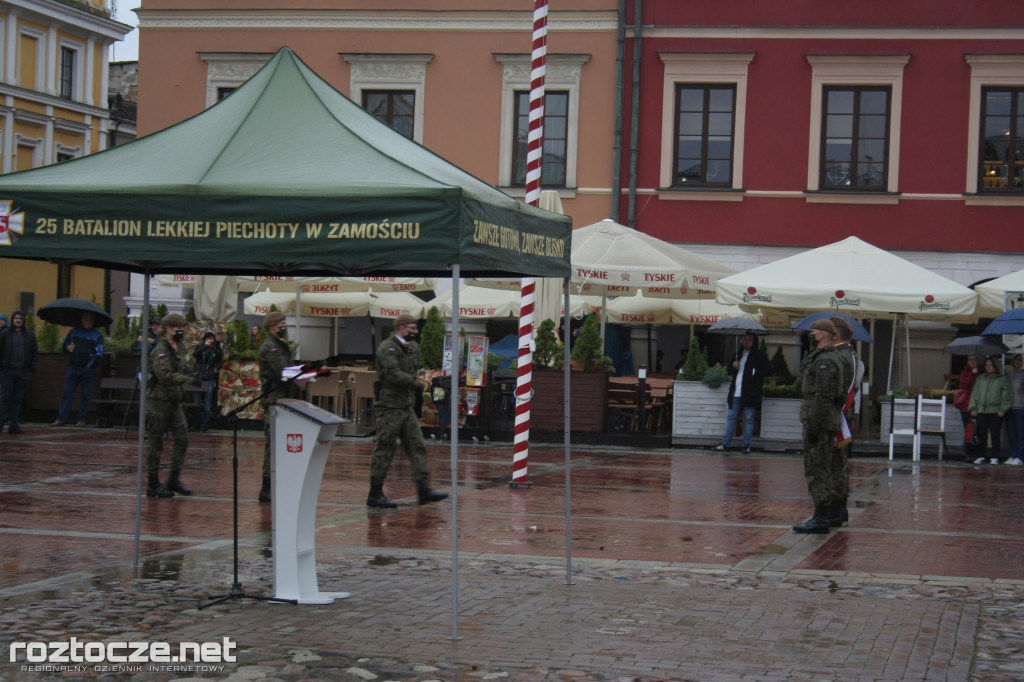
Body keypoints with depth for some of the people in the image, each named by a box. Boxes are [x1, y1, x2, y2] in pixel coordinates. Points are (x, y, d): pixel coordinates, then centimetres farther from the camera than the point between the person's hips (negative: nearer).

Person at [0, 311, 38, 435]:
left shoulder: (29, 335, 11)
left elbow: (35, 353, 13)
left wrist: (33, 367, 2)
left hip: (23, 372, 2)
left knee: (18, 399, 4)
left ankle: (14, 425, 7)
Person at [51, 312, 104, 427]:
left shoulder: (97, 336, 6)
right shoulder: (73, 332, 15)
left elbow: (99, 354, 0)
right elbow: (63, 345, 23)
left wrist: (91, 365, -10)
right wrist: (67, 347, 0)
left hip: (87, 370, -2)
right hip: (73, 368, 2)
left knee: (85, 395, 0)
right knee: (67, 393, -4)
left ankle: (82, 419, 7)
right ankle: (61, 419, -5)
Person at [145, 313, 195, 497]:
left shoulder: (178, 347, 15)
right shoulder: (161, 350, -14)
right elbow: (165, 375, -25)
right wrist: (189, 379, -25)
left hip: (174, 401, 9)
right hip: (159, 401, -9)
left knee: (182, 439, 4)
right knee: (156, 443, -1)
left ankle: (174, 480, 13)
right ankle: (153, 485, 6)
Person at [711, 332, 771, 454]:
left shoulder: (760, 355, 0)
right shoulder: (738, 354, 17)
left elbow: (768, 371, -3)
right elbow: (729, 370, 21)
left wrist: (754, 372, -13)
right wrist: (733, 367, -1)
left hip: (751, 394, -5)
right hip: (736, 393, 5)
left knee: (749, 420, 0)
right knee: (731, 418, 5)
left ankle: (746, 446, 5)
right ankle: (725, 444, 8)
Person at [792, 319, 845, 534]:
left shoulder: (825, 361, -16)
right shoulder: (832, 358, 18)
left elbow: (823, 396, -24)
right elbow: (841, 394, 23)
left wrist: (813, 425, -24)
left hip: (818, 423, -11)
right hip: (829, 422, 11)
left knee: (816, 470, -10)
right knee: (826, 469, 17)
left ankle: (820, 518, -10)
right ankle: (830, 511, 24)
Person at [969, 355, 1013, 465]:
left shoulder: (1002, 379, 4)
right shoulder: (980, 378, 14)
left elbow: (1007, 396, 2)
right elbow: (975, 393, 14)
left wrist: (1002, 410, -7)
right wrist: (973, 408, 5)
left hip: (995, 412, -3)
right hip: (981, 411, 3)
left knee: (995, 435, -3)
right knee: (981, 435, 3)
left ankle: (994, 457, 4)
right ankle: (980, 456, 10)